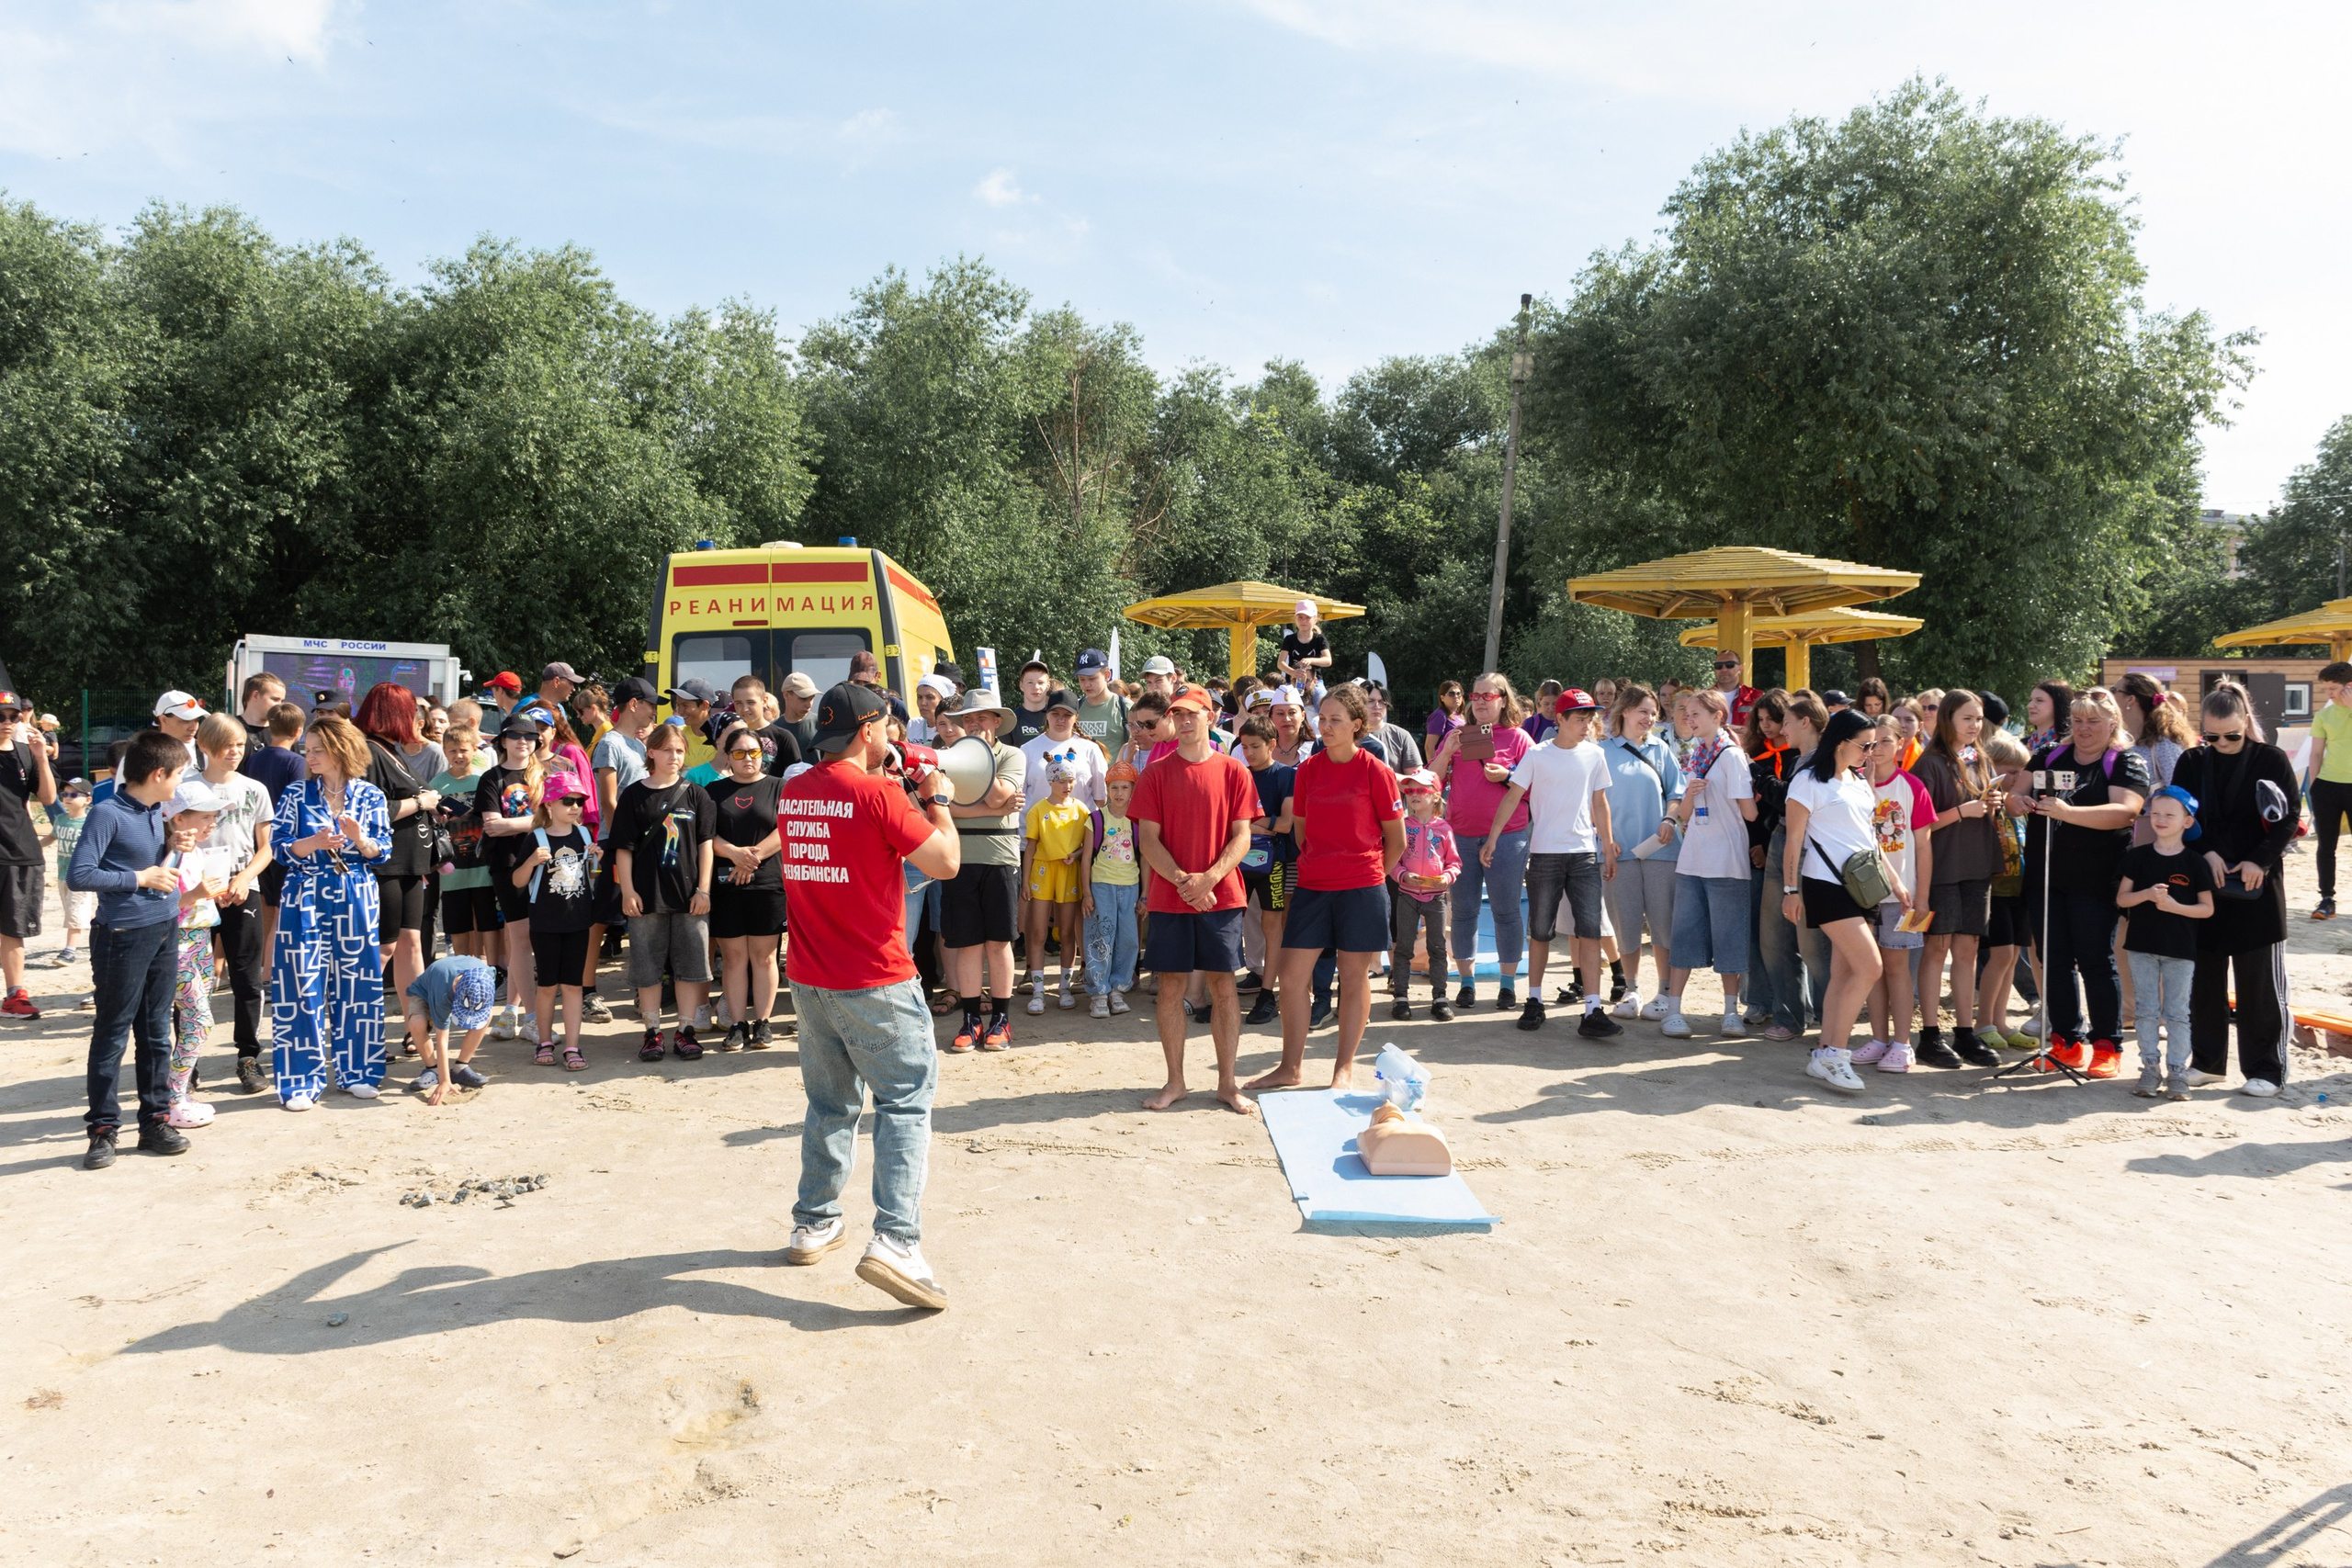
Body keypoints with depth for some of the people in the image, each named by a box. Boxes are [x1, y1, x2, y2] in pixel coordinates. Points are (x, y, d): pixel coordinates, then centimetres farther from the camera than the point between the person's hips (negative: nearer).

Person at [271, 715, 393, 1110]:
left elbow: (382, 853, 2)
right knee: (302, 989, -2)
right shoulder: (296, 795, 2)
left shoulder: (370, 796, 3)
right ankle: (301, 1081, 6)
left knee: (357, 986, 6)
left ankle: (356, 1071, 19)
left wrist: (358, 839, -17)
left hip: (355, 900, 1)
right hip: (305, 900, -1)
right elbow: (278, 847, -1)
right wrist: (314, 843, -18)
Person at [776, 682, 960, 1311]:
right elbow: (945, 863, -13)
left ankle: (814, 1223, 27)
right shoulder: (877, 793, -15)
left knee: (830, 1104, 20)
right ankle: (895, 1240, -11)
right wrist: (936, 800, 1)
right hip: (875, 981, -7)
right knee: (905, 1104, -2)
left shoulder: (794, 793, 7)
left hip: (808, 978, 7)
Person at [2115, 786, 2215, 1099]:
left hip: (2181, 950, -2)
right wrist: (2147, 894, -17)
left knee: (2177, 1013, 4)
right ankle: (2150, 1068, 15)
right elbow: (2121, 898, 2)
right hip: (2142, 947, 2)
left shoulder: (2195, 863, -3)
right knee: (2147, 1010, 7)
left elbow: (2207, 908, -2)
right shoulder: (2138, 856, 2)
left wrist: (2175, 906, -18)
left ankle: (2177, 1072, 10)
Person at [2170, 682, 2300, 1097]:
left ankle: (2265, 1069, 10)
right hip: (2203, 883, 3)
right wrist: (2206, 853, -10)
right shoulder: (2192, 763, 5)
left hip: (2257, 884, -3)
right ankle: (2207, 1061, 20)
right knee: (2204, 976, 8)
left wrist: (2260, 861, -13)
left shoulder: (2272, 760, -2)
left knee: (2260, 981, 1)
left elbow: (2290, 820, -2)